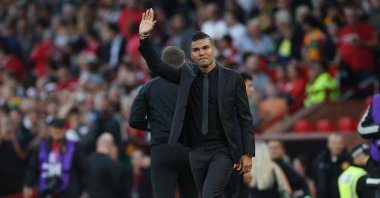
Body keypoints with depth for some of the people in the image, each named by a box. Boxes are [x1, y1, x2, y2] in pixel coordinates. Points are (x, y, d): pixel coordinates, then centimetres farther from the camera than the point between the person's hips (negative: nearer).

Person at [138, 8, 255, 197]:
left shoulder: (233, 79, -4)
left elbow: (245, 118, -2)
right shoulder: (186, 74, 6)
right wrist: (144, 37, -17)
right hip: (197, 151, 4)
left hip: (222, 151, -4)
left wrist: (248, 153, -6)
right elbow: (157, 65, -3)